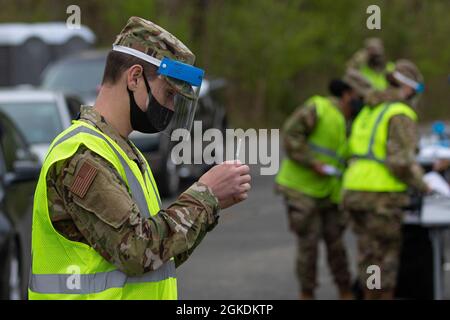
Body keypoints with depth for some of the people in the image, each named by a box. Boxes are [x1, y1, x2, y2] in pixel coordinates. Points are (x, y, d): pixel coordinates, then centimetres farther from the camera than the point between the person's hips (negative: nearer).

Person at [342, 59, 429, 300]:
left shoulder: (369, 111, 17)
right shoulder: (402, 115, -10)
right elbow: (401, 161, -19)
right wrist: (421, 185, -3)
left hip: (355, 190, 8)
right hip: (382, 196, -8)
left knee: (368, 253, 14)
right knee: (387, 255, 1)